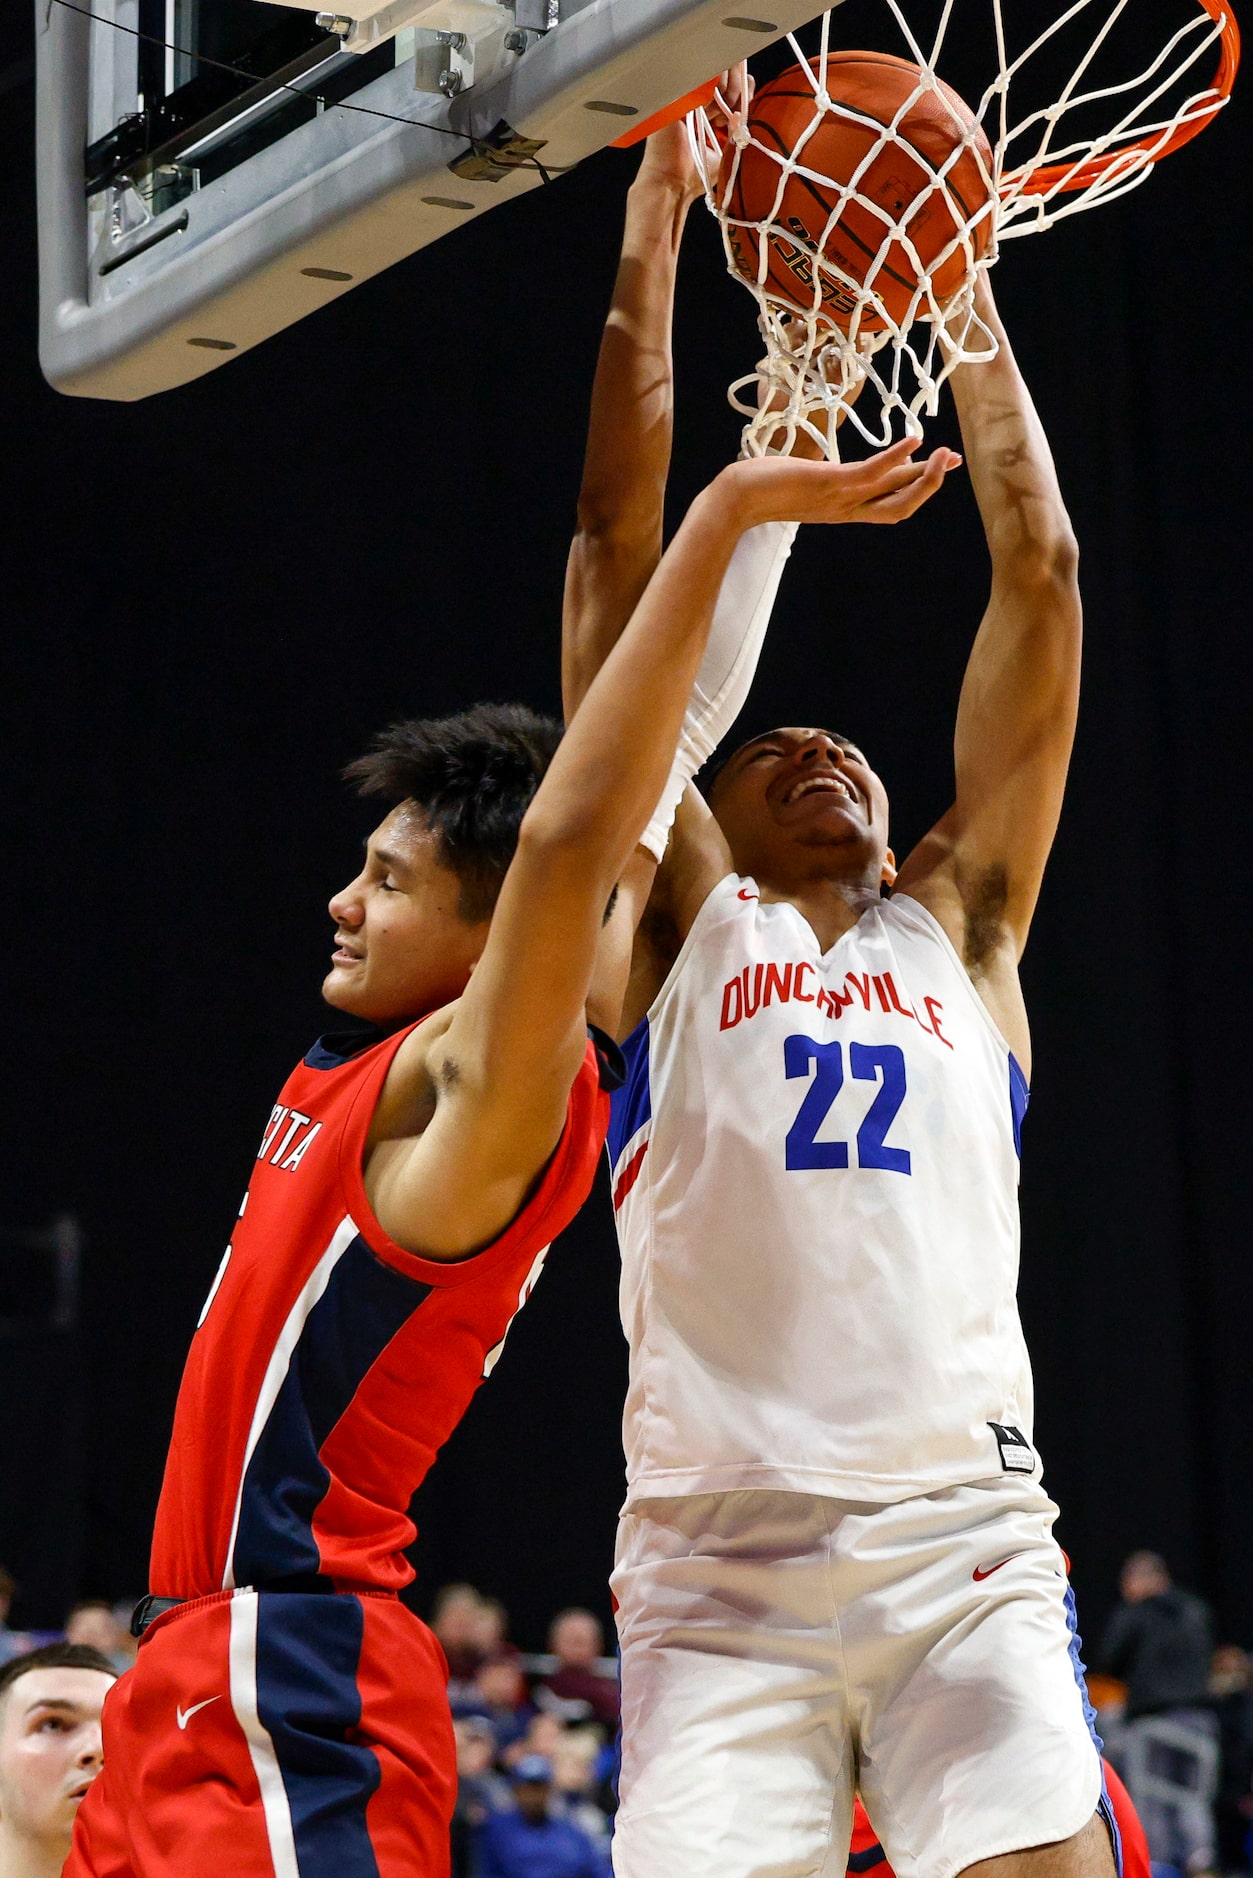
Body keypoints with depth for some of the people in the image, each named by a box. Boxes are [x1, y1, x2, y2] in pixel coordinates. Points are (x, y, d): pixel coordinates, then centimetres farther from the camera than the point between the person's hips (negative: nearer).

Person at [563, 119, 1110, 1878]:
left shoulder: (957, 926, 20)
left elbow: (1040, 575, 19)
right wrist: (650, 249, 15)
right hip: (720, 1555, -1)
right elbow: (619, 549, 13)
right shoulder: (681, 924, 16)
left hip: (966, 1543, 1)